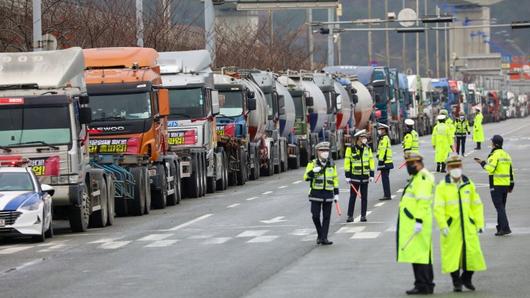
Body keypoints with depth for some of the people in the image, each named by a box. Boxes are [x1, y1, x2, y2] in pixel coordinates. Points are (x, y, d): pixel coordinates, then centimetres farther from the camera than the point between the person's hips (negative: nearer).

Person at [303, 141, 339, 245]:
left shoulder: (332, 165, 9)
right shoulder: (313, 164, 0)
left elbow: (335, 179, 15)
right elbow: (306, 177, -6)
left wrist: (336, 194, 11)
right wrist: (313, 171, -25)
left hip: (328, 194, 2)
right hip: (316, 194, -2)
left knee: (326, 217, 0)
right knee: (315, 216, -5)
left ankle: (324, 238, 3)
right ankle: (320, 234, 18)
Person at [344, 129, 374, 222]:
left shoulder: (368, 149, 6)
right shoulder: (350, 149, -6)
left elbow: (371, 162, 9)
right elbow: (347, 163, -4)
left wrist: (371, 175, 4)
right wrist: (347, 176, -7)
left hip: (365, 177, 3)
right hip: (354, 177, -3)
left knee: (364, 197, 6)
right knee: (352, 197, 0)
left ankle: (363, 215, 12)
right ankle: (350, 216, 4)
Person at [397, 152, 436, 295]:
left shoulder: (423, 178, -13)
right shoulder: (416, 177, 21)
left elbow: (423, 201, -22)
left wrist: (419, 221, -26)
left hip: (417, 223, -11)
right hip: (412, 223, 11)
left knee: (418, 254, -11)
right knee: (421, 254, 13)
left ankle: (422, 285, -10)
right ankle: (427, 285, 17)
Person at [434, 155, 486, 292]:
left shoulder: (469, 184, 9)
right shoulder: (442, 187, -2)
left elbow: (477, 205, 12)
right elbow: (438, 208, -7)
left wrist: (479, 223, 6)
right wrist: (443, 226, -14)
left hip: (468, 227, 3)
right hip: (451, 228, -3)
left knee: (473, 253, 0)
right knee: (452, 254, 0)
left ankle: (466, 278, 22)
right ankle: (456, 282, 14)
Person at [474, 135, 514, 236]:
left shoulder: (495, 154, -12)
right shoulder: (506, 154, 14)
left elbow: (490, 168, -23)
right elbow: (511, 171, 16)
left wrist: (482, 163, -7)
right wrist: (511, 185, 20)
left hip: (496, 185, -8)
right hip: (505, 184, 8)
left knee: (499, 207, -9)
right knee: (502, 207, 16)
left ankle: (505, 228, -17)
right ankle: (500, 227, 21)